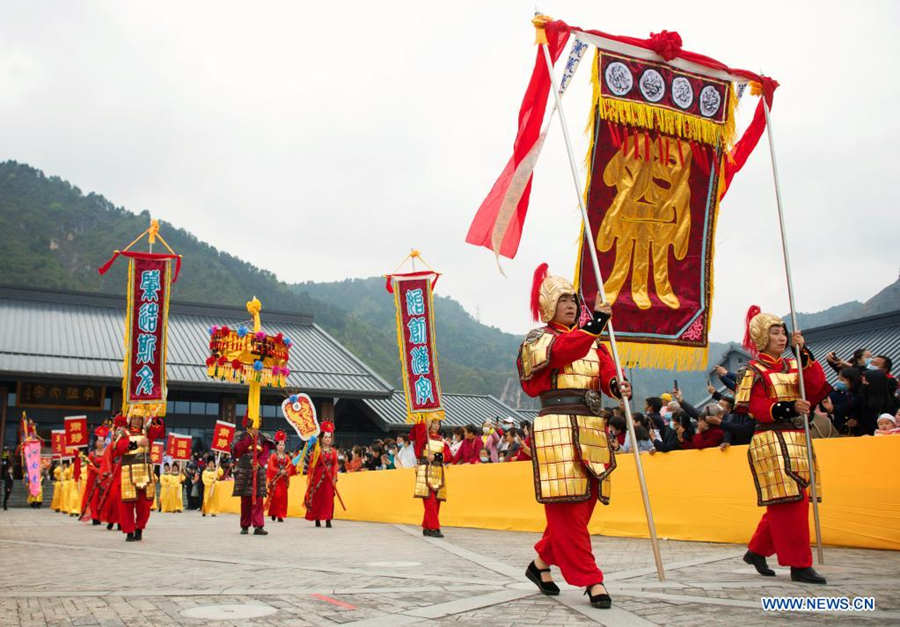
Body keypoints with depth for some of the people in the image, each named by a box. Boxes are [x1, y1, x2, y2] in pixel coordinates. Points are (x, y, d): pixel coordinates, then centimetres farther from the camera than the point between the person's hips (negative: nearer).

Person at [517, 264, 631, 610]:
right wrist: (595, 325, -33)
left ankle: (541, 562, 25)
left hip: (592, 431, 6)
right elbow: (564, 350, -20)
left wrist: (618, 386, -17)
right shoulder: (538, 339, 2)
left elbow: (606, 370, 6)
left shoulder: (592, 341, 21)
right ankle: (592, 582, -5)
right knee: (568, 508, -8)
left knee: (581, 507, 8)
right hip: (559, 429, -6)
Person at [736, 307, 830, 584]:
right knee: (789, 502, -10)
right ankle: (799, 565, -6)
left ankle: (757, 550, 25)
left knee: (785, 503, 10)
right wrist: (790, 407, -24)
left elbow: (815, 386, -2)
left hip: (795, 440, 7)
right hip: (771, 441, -7)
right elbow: (759, 409, -13)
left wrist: (804, 353, -9)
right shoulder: (754, 371, -2)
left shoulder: (792, 366, 16)